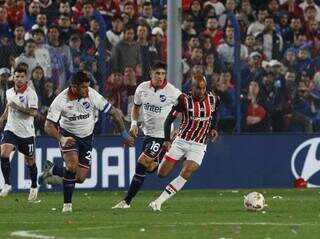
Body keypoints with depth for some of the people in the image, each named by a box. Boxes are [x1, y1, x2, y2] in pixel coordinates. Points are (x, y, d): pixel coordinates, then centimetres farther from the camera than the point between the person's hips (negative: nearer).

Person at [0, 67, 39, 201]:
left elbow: (34, 112, -21)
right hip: (11, 129, 3)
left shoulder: (30, 93, -11)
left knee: (30, 162, 9)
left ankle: (34, 187, 30)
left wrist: (17, 107, -26)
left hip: (26, 132, -3)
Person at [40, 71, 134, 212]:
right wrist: (61, 139, -36)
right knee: (72, 166, -29)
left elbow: (114, 112, -8)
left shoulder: (93, 96, -19)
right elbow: (48, 125, -19)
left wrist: (124, 135, -6)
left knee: (80, 178, -4)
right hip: (68, 135, -3)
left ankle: (53, 171, 23)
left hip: (86, 137, 3)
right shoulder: (61, 100, -21)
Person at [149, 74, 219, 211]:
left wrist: (213, 128, 5)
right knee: (162, 174, 0)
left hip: (199, 145, 1)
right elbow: (169, 119, -11)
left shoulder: (213, 100, -2)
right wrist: (167, 140, -21)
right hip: (181, 141, -1)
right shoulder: (185, 100, -13)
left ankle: (158, 202, -17)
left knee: (186, 174, -21)